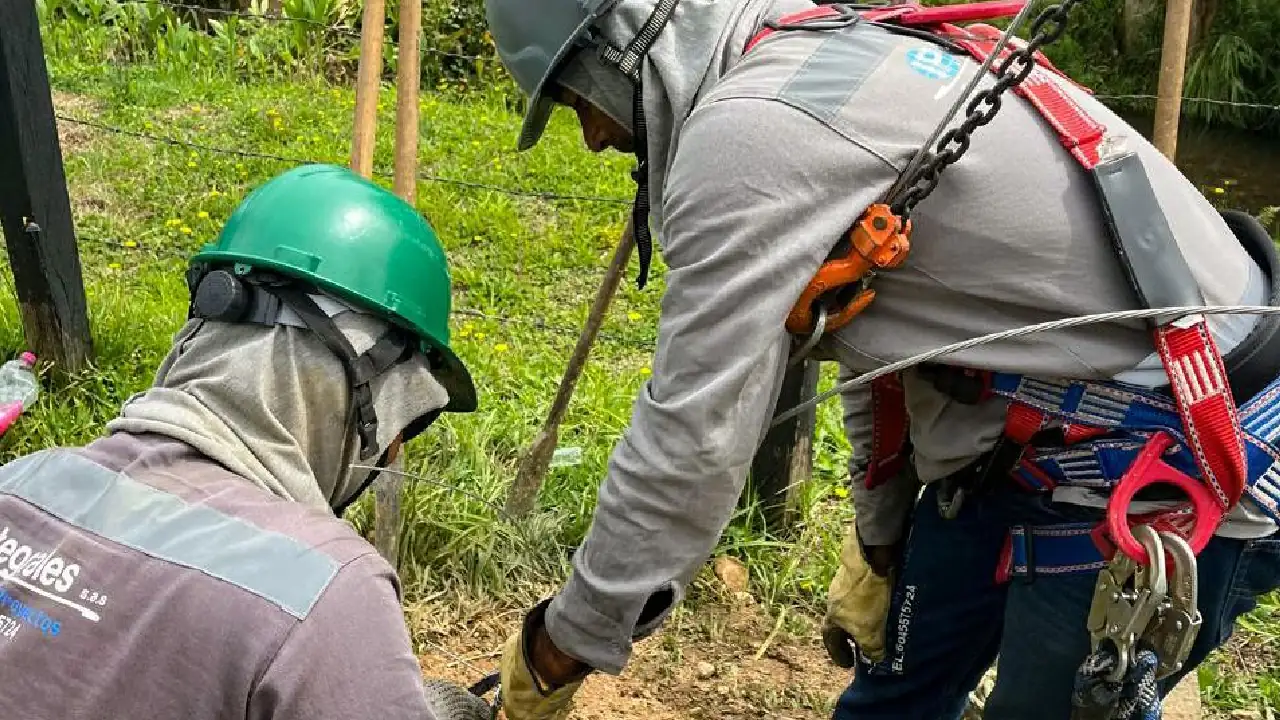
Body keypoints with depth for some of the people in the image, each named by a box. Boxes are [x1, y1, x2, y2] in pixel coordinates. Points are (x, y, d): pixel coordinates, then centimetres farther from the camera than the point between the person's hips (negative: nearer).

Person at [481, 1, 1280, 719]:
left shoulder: (747, 131, -25)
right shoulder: (821, 69, 6)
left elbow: (692, 437, -24)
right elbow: (880, 338, 13)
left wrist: (561, 644, -10)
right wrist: (879, 546, 21)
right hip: (1036, 432, 9)